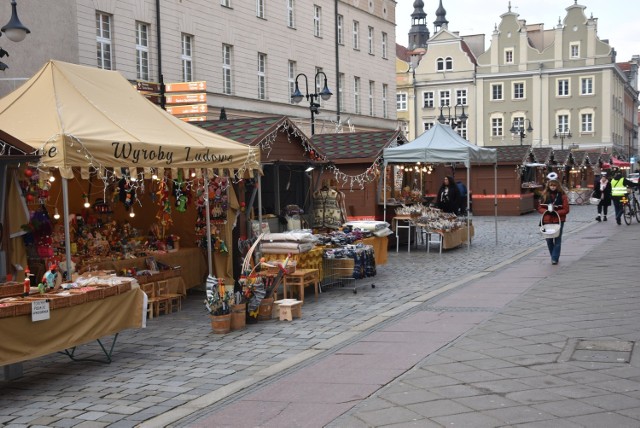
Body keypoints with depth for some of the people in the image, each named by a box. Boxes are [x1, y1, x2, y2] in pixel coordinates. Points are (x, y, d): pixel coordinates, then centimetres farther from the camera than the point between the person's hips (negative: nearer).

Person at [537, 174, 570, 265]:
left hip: (558, 221, -3)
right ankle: (553, 257, 23)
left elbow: (566, 210, -5)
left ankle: (555, 258, 2)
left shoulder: (562, 195, -4)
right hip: (547, 221, 3)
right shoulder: (544, 195, 3)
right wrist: (546, 211, -13)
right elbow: (540, 208, 6)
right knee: (549, 240, 7)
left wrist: (556, 212, -17)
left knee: (557, 240, -2)